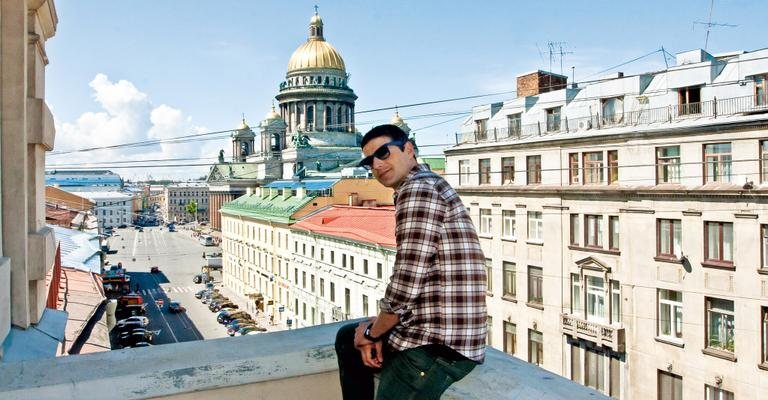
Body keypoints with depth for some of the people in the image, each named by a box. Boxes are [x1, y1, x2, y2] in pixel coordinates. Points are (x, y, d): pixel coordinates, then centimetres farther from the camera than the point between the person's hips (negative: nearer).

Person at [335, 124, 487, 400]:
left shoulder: (418, 188, -16)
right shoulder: (428, 185, 18)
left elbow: (406, 284, -23)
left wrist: (372, 333, -5)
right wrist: (377, 326, 7)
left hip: (438, 343, -11)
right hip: (431, 330, 11)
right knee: (348, 338, 25)